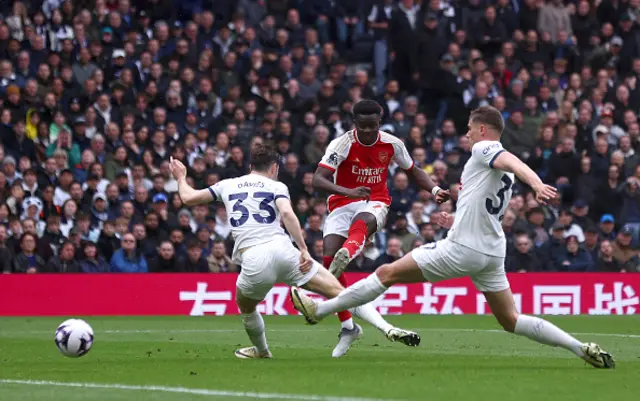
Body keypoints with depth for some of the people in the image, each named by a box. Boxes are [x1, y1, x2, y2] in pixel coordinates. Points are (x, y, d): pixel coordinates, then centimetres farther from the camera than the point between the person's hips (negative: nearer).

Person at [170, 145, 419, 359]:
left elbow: (188, 198, 29)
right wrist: (303, 250, -8)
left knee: (245, 307, 34)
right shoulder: (276, 186, 17)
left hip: (253, 260, 1)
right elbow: (287, 213, -4)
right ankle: (388, 329, -16)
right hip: (282, 250, -1)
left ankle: (261, 350, 49)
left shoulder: (228, 185, 23)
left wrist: (181, 178, 49)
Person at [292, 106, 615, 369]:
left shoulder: (485, 149, -7)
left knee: (387, 274, -1)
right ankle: (582, 348, 2)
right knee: (510, 321, 12)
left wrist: (536, 184, -47)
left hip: (463, 249, -9)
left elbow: (514, 163, -28)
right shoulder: (505, 175, 20)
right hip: (492, 252, 9)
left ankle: (319, 310, 4)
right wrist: (457, 221, 24)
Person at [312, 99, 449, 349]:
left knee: (362, 223, -39)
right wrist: (348, 192, -40)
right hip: (342, 204, 0)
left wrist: (435, 190, -1)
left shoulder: (391, 144, -1)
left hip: (375, 203, 0)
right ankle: (347, 325, -7)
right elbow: (317, 180, -23)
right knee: (329, 259, -17)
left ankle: (345, 256, -74)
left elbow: (414, 171, 18)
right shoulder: (342, 144, -12)